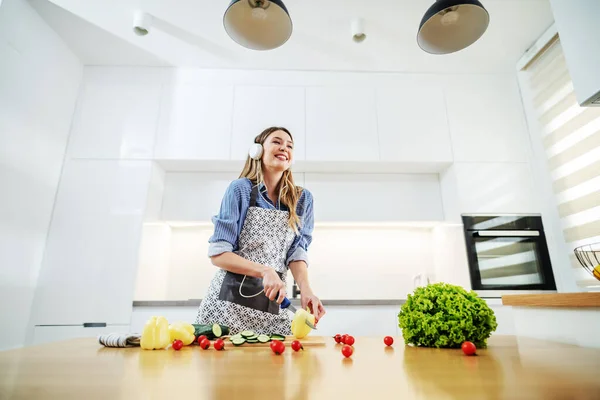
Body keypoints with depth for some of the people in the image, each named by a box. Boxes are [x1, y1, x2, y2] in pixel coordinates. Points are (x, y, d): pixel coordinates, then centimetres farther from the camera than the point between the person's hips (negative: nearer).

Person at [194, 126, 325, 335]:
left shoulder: (302, 199, 4)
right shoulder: (241, 189, -6)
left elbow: (297, 252, 0)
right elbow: (218, 253, -10)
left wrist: (305, 289, -19)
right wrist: (264, 271, -23)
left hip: (274, 302, 3)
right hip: (231, 297, -2)